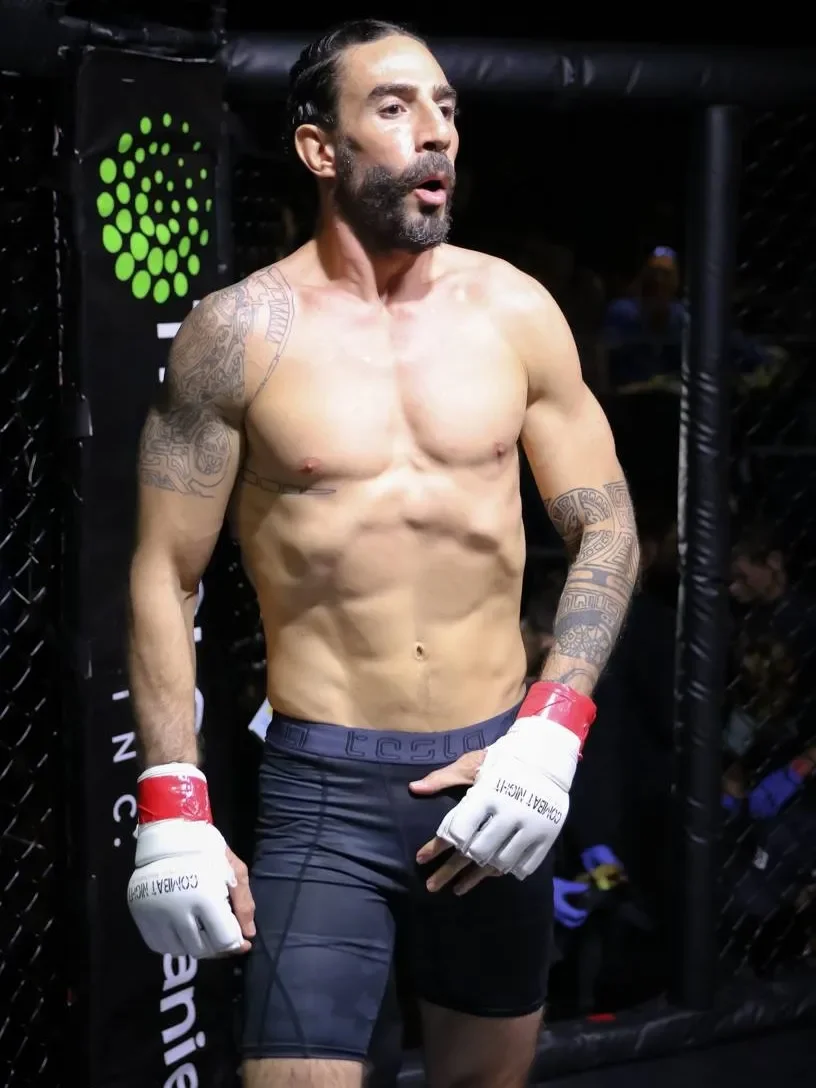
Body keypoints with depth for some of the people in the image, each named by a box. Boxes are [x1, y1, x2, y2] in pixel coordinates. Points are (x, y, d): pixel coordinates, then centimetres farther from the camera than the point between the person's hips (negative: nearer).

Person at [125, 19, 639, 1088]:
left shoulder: (515, 310, 2)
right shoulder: (242, 331, -6)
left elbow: (607, 529, 5)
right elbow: (166, 576, -2)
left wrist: (550, 736, -8)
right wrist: (172, 809, -9)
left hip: (498, 775, 3)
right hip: (326, 788, -3)